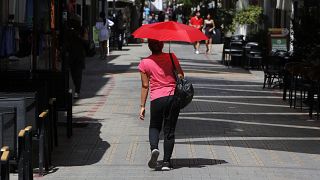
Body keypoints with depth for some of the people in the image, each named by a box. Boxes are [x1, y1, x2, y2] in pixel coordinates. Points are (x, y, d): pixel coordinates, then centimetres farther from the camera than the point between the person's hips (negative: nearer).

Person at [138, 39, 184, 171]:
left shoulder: (145, 63, -3)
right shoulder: (171, 57, 0)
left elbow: (145, 86, -1)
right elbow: (181, 76, -1)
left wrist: (142, 106, 4)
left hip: (157, 99, -1)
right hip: (174, 97, 1)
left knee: (154, 127, 19)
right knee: (169, 130, 9)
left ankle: (154, 148, -11)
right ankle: (166, 162, 6)